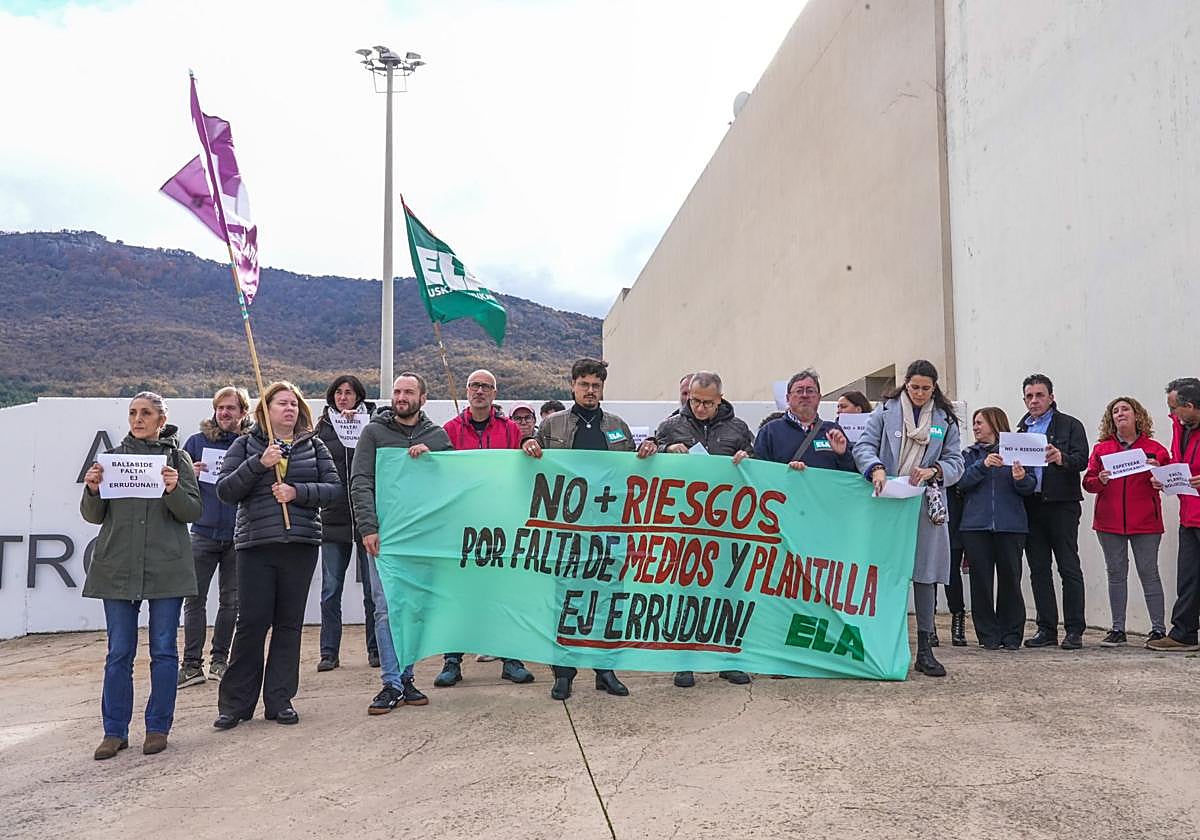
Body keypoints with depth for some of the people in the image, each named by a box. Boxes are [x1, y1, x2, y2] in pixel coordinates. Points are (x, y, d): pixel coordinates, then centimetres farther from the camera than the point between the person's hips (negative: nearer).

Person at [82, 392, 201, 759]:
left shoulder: (177, 459, 6)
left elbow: (194, 512, 0)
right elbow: (94, 516, 9)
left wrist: (174, 490, -18)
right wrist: (92, 491, -10)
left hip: (166, 567, -1)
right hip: (118, 567, 1)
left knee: (163, 650, 4)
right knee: (119, 653, 5)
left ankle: (158, 727, 15)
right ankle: (115, 731, 15)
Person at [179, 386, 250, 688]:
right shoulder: (197, 441, 6)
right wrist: (189, 474, -10)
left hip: (237, 537, 0)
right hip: (203, 533, 0)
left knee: (231, 600, 8)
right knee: (195, 599, -1)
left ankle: (219, 660, 22)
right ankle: (192, 664, 6)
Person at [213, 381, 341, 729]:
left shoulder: (313, 445, 11)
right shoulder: (246, 445, 8)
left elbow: (334, 488, 4)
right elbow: (224, 490, -2)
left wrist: (297, 491, -12)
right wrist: (259, 463, -14)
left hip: (301, 544, 2)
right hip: (255, 544, -2)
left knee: (289, 623, 6)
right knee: (251, 622, -3)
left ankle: (279, 700, 15)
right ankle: (236, 703, 9)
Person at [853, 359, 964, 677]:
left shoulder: (945, 419, 11)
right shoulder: (886, 410, 5)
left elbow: (955, 462, 8)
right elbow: (863, 446, -3)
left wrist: (933, 470, -13)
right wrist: (876, 468, -23)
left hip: (926, 505, 2)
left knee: (925, 573, 4)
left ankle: (924, 649, 13)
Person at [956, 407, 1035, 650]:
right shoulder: (970, 454, 12)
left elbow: (1029, 488, 2)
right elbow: (962, 482, -3)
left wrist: (1021, 479, -19)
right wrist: (983, 465, -16)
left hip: (1011, 525, -1)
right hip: (976, 525, 2)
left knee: (1010, 579, 1)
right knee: (981, 580, 1)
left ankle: (1011, 634, 13)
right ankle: (988, 635, 10)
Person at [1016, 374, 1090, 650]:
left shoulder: (1070, 425, 3)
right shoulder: (1020, 430, 18)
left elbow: (1082, 460, -10)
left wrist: (1062, 458, -29)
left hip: (1060, 505, -5)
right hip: (1031, 505, 5)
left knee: (1069, 568, -3)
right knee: (1038, 570, 7)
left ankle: (1074, 630, 3)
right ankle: (1047, 629, 14)